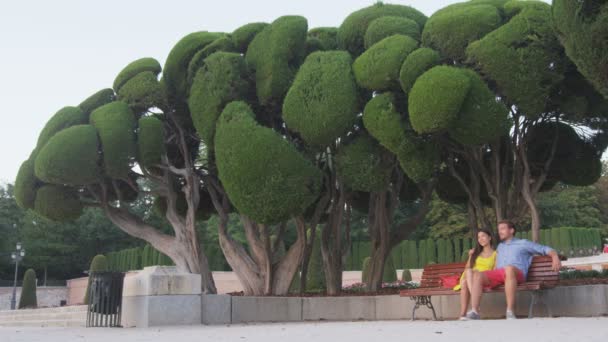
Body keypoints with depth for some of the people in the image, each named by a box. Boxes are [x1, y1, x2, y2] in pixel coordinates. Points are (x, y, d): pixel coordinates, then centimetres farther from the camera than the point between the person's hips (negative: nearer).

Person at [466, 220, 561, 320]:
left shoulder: (523, 243, 22)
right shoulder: (500, 246, 38)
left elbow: (546, 249, 16)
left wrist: (555, 258, -4)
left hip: (517, 273, -5)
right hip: (498, 272, 5)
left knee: (509, 269, -43)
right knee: (477, 275, -26)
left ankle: (510, 311, -45)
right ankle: (474, 311, -38)